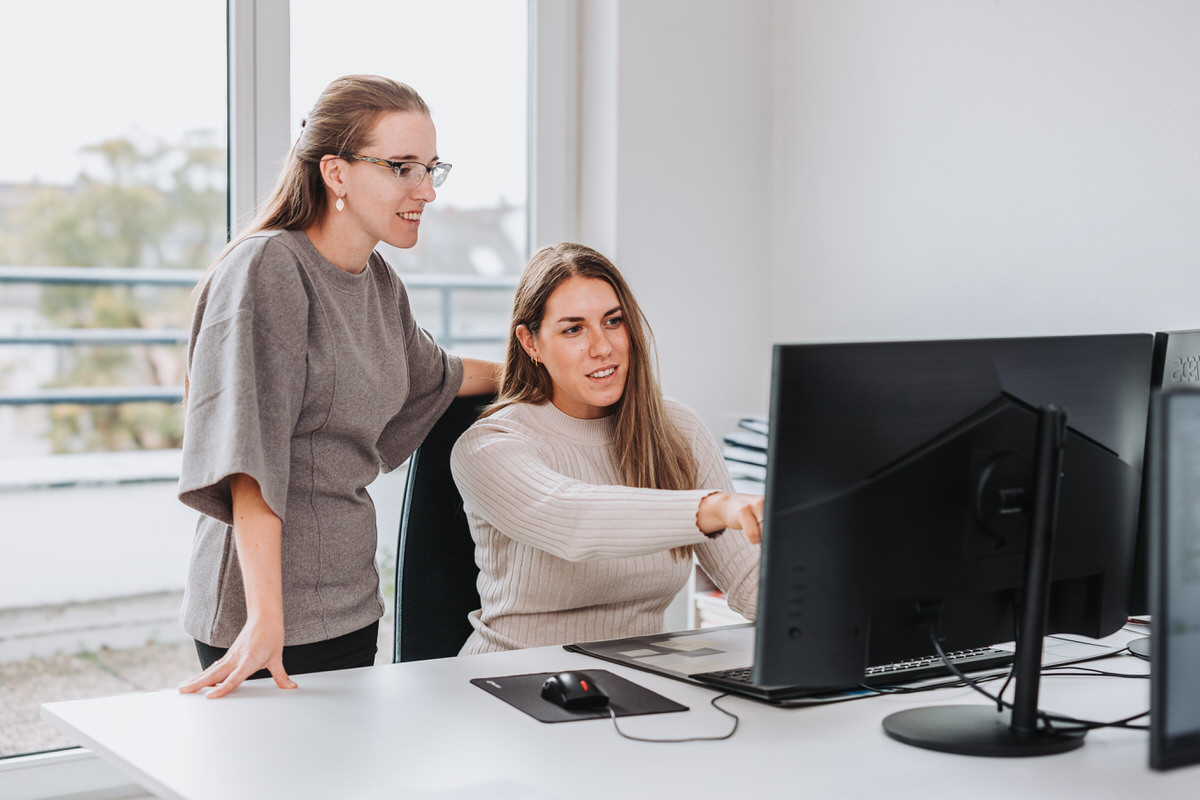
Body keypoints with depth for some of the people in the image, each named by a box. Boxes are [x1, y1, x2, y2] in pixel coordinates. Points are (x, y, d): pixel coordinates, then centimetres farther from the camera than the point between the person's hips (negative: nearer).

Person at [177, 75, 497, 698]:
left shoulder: (378, 281, 9)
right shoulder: (268, 267, -15)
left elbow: (425, 372, 31)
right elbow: (250, 456, -23)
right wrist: (265, 619, -29)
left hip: (352, 601, 7)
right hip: (268, 604, -7)